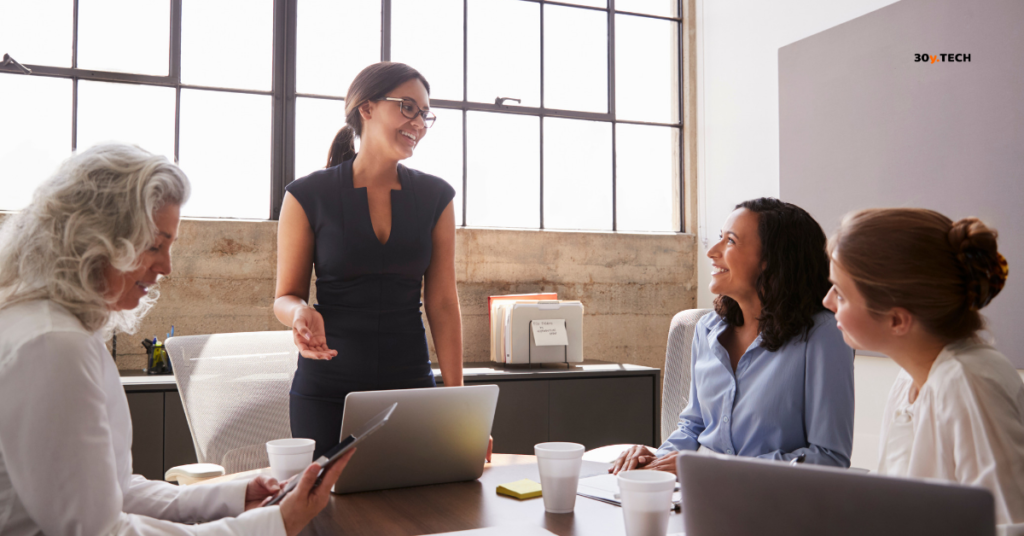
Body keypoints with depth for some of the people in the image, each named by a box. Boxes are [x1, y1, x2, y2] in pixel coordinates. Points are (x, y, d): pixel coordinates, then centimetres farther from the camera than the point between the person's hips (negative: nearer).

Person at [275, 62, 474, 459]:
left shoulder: (435, 198, 3)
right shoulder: (309, 196, -3)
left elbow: (443, 303, 2)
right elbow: (286, 296, 2)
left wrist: (455, 397, -4)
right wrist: (301, 313, -22)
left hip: (410, 384, 2)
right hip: (326, 390, -2)